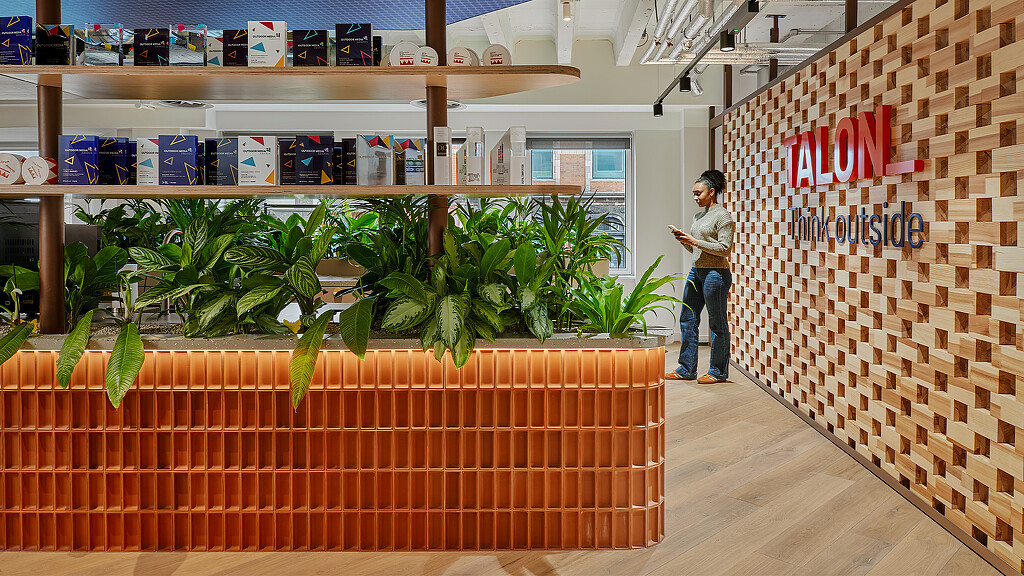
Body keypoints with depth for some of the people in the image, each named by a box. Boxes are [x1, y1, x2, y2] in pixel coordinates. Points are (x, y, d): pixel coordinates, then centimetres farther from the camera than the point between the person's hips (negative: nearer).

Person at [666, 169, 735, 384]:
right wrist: (683, 239, 2)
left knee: (717, 323, 1)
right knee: (687, 319, 9)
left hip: (716, 273, -9)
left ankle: (719, 372, 11)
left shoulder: (723, 216, -8)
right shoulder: (699, 215, 16)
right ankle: (686, 369, 17)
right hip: (696, 271, 9)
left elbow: (724, 248, -15)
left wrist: (695, 241, -17)